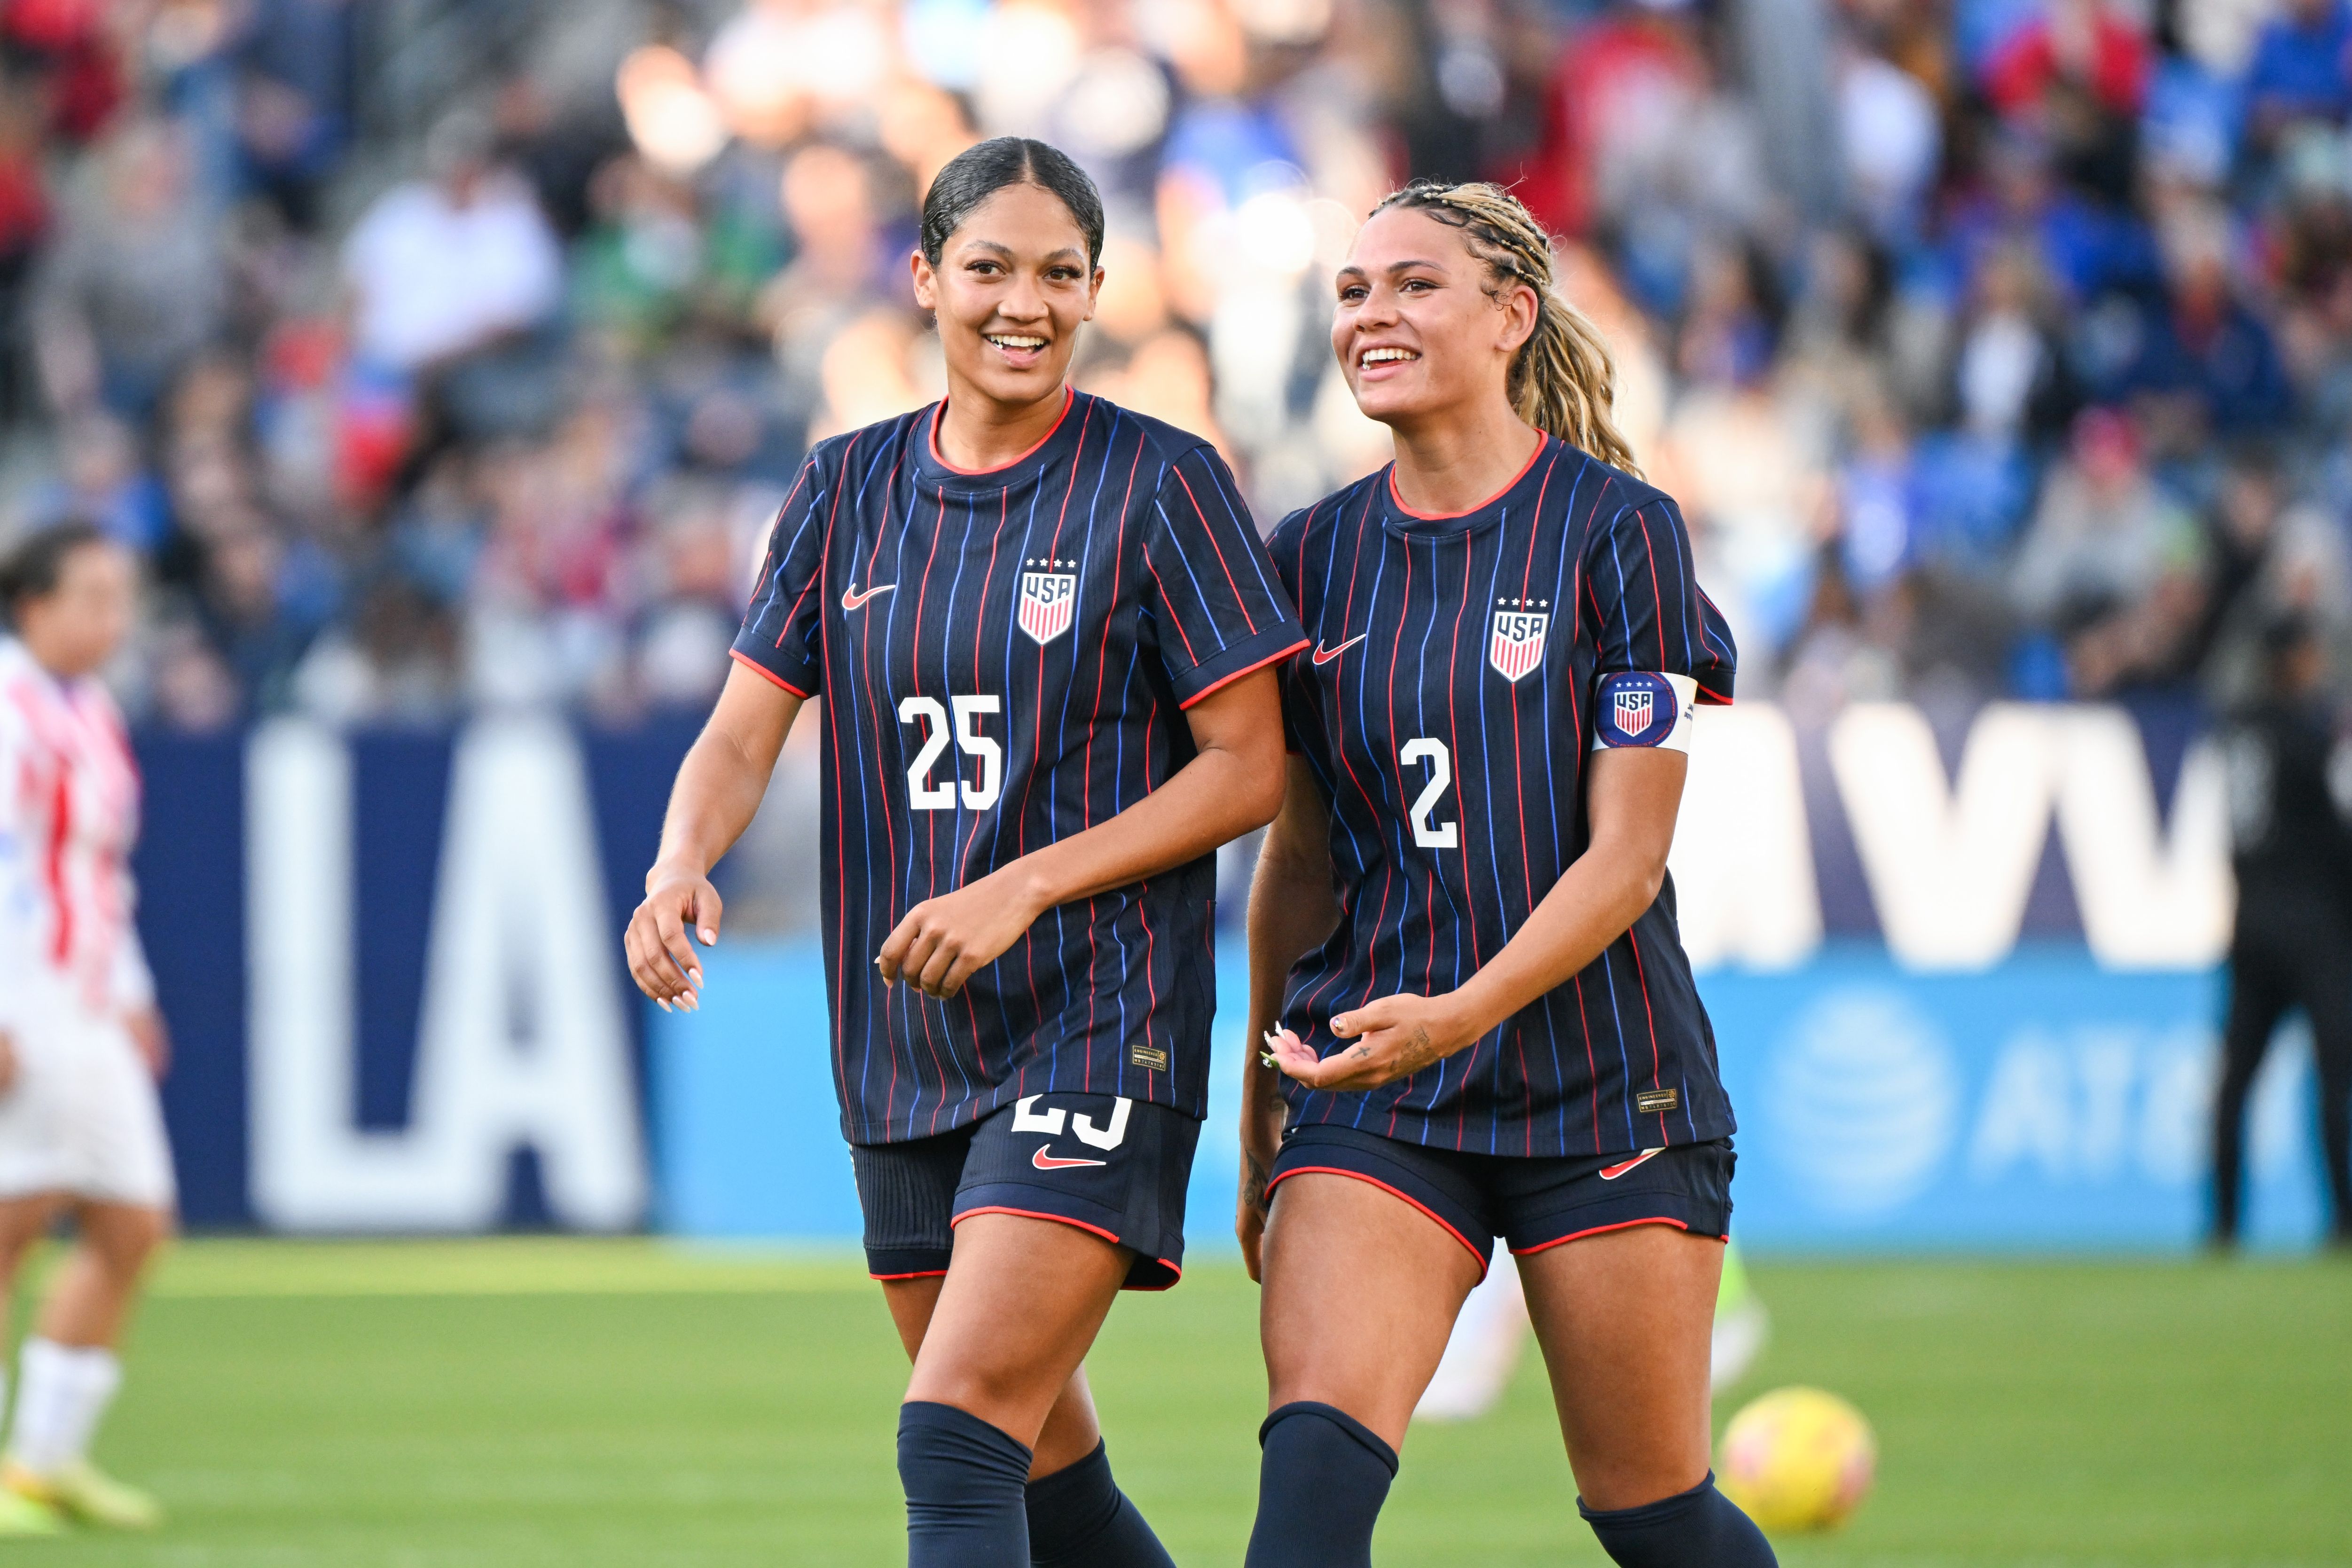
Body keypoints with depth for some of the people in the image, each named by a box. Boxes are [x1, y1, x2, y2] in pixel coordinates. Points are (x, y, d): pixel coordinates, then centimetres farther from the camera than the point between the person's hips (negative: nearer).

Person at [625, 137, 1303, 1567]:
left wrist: (1022, 887, -16)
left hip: (1101, 1033, -6)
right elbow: (746, 730, 5)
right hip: (905, 1059, 6)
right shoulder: (851, 487, 9)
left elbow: (1251, 769, -7)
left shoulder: (1161, 484, -5)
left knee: (958, 1436, -19)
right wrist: (681, 866, -18)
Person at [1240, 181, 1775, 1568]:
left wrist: (1457, 1015, -23)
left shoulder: (1617, 530, -6)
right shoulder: (1318, 557, 7)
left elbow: (1627, 855, -11)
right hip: (1371, 1095, 3)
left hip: (1605, 1089, -3)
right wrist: (1264, 1116, 18)